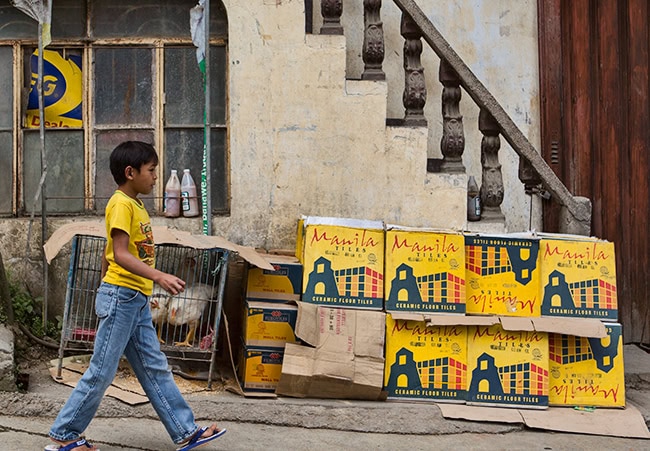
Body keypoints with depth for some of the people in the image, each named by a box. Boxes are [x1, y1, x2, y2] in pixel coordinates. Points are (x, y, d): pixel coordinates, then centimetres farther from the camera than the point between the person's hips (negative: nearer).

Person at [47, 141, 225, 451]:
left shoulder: (136, 205, 15)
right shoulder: (121, 204, -13)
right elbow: (120, 254, -24)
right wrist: (159, 276, -34)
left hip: (137, 301, 9)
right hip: (121, 296, -9)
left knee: (155, 369, 10)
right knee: (101, 371, -1)